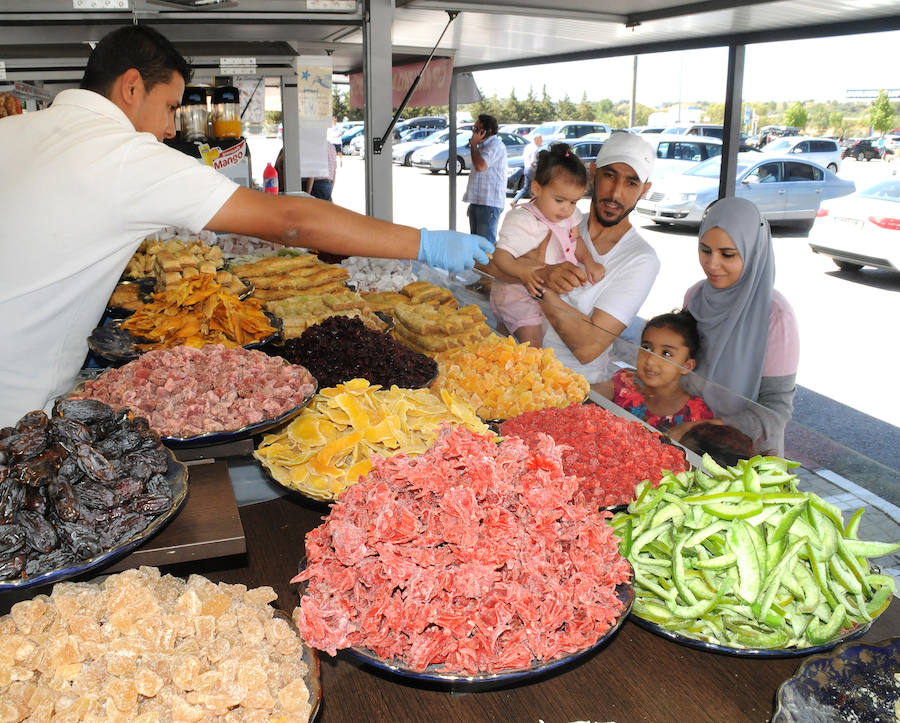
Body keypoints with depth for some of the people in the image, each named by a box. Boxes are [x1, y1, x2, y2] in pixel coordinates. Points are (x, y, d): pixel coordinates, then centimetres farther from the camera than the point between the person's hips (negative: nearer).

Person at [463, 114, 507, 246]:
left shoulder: (496, 145, -12)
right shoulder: (483, 146, 21)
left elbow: (480, 166, -25)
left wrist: (473, 144, -11)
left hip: (489, 204, -10)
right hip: (477, 202, 10)